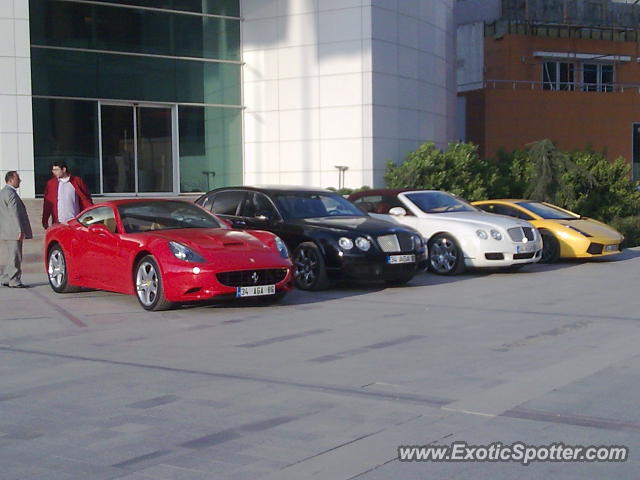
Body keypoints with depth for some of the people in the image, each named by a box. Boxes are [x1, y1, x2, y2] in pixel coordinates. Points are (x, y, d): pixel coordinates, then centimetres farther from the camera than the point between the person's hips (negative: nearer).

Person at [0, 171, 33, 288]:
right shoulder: (11, 193, -15)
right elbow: (14, 213, -21)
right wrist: (20, 231, -22)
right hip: (13, 231, -10)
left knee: (11, 257, 16)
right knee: (15, 257, -5)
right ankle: (15, 281, -3)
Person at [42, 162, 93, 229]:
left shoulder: (77, 181, 4)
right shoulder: (51, 183, 7)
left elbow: (86, 199, 4)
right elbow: (47, 204, 6)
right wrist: (45, 221, 2)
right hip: (59, 223, 1)